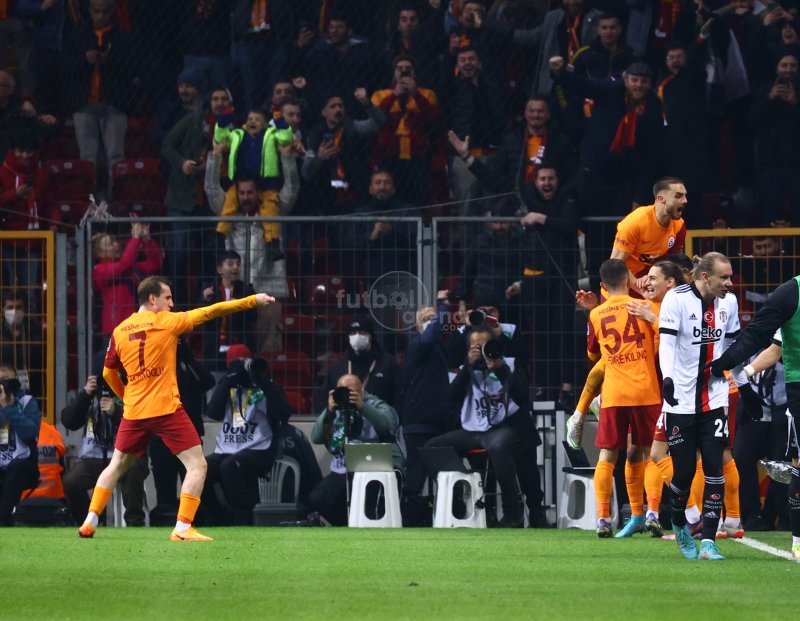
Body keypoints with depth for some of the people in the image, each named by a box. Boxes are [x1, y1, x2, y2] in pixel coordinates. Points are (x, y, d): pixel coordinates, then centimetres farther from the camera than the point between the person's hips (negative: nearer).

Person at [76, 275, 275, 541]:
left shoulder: (119, 331, 6)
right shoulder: (166, 322, -5)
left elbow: (108, 373, 16)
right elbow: (210, 312, -4)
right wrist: (253, 300, -1)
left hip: (134, 411, 5)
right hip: (167, 409, -5)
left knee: (117, 466, 21)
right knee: (197, 466, 0)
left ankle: (90, 521, 16)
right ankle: (182, 528, -11)